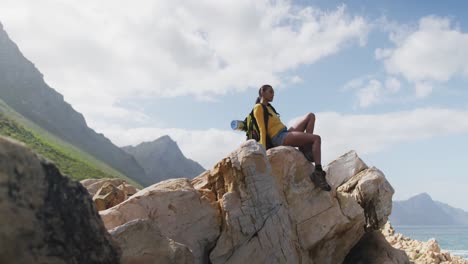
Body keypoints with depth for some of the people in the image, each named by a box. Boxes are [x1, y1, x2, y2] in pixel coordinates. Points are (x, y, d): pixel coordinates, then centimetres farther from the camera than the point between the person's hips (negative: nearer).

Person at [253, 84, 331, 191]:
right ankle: (318, 172, -24)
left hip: (286, 133, 9)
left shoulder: (269, 107, 25)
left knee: (311, 116, 5)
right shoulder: (258, 108, -2)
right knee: (316, 138, -17)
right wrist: (263, 149, -19)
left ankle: (306, 149, -8)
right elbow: (262, 129, -12)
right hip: (279, 138, -9)